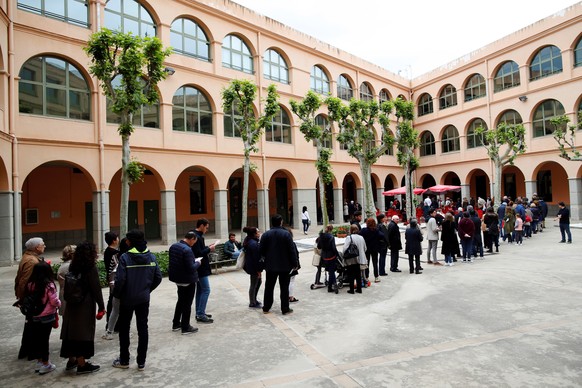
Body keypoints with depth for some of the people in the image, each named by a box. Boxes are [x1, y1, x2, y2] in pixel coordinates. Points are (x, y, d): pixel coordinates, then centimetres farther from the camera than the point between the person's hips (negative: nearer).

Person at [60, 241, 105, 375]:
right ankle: (82, 365, 8)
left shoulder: (73, 267, 5)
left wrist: (69, 300, 16)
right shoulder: (91, 268, -16)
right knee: (84, 332, 1)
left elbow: (67, 286, 9)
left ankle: (72, 360, 30)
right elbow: (96, 288, -16)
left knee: (72, 330, 16)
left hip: (72, 304, 7)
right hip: (85, 305, -7)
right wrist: (101, 307, -10)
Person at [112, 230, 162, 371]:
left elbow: (120, 280, -19)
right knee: (143, 329, 11)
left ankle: (124, 361, 27)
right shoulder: (151, 257, -4)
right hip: (144, 299, 3)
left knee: (124, 329, 15)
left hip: (127, 299, -3)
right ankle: (141, 362, 17)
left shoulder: (125, 257, -17)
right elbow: (158, 277, -1)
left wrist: (116, 294, -1)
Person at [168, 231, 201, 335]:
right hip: (188, 280, -8)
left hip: (177, 278, 8)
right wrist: (197, 263, -8)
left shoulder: (173, 246, 1)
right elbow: (191, 268, -28)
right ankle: (185, 327, 17)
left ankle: (176, 324, 33)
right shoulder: (187, 250, -26)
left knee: (180, 301, 24)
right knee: (187, 303, 6)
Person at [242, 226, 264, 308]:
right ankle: (252, 303, 16)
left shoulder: (249, 241, 10)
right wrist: (258, 269, -20)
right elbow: (256, 257, -24)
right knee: (254, 285, 3)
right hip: (254, 267, -11)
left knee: (259, 281, 22)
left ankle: (253, 299, 33)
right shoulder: (253, 244, -23)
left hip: (251, 266, 11)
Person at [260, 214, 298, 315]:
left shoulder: (266, 234, -3)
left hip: (270, 265, 3)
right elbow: (292, 250, -11)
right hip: (284, 265, -2)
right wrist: (294, 263, -3)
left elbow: (261, 250, 0)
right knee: (284, 287, 7)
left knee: (269, 287, 13)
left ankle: (266, 308, 21)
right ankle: (285, 309, 12)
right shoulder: (286, 234, -11)